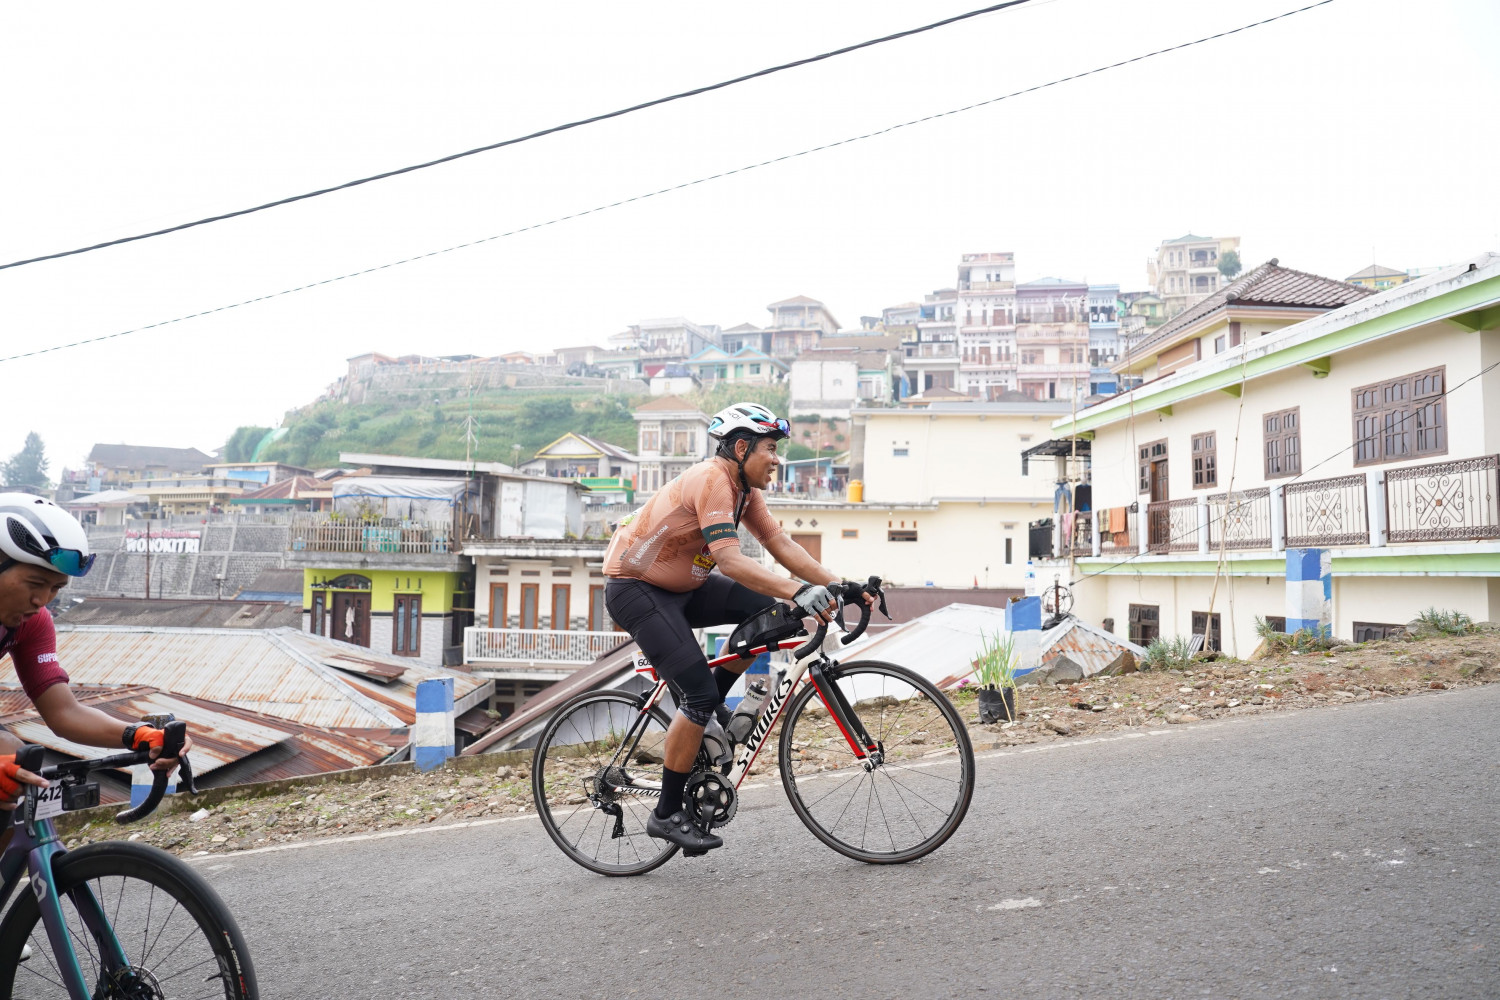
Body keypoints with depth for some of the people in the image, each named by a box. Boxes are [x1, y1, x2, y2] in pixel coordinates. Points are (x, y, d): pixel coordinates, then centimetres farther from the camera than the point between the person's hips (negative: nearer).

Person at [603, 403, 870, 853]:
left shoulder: (745, 487, 3)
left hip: (680, 585, 9)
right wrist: (799, 591, -44)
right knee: (700, 693, -16)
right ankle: (666, 814, -2)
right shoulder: (711, 479, -25)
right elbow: (730, 560, -35)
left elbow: (781, 544, -1)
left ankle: (708, 706, 10)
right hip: (634, 588, -9)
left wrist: (838, 586, -12)